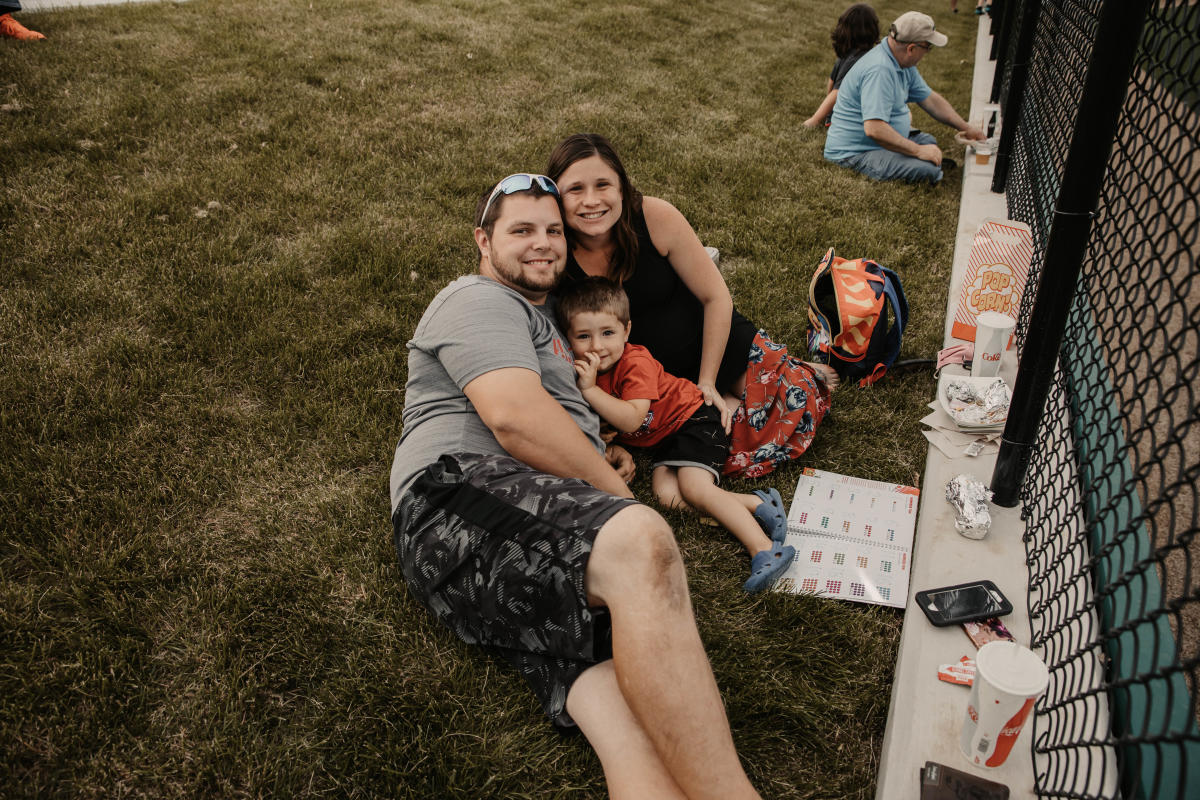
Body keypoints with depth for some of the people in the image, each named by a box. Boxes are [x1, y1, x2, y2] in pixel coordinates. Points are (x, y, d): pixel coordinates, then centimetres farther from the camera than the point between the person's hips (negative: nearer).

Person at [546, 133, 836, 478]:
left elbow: (716, 297, -11)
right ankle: (728, 403, 4)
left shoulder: (655, 217, -20)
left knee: (797, 398, -16)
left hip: (719, 343, 0)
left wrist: (707, 382, -12)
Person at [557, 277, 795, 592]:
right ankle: (757, 505, -17)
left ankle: (766, 550, -30)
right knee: (667, 494, -18)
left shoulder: (636, 362, -24)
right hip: (662, 439, 7)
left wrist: (590, 389, -37)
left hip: (691, 417, -7)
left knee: (693, 486, -25)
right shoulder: (583, 368, -4)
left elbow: (632, 419, -35)